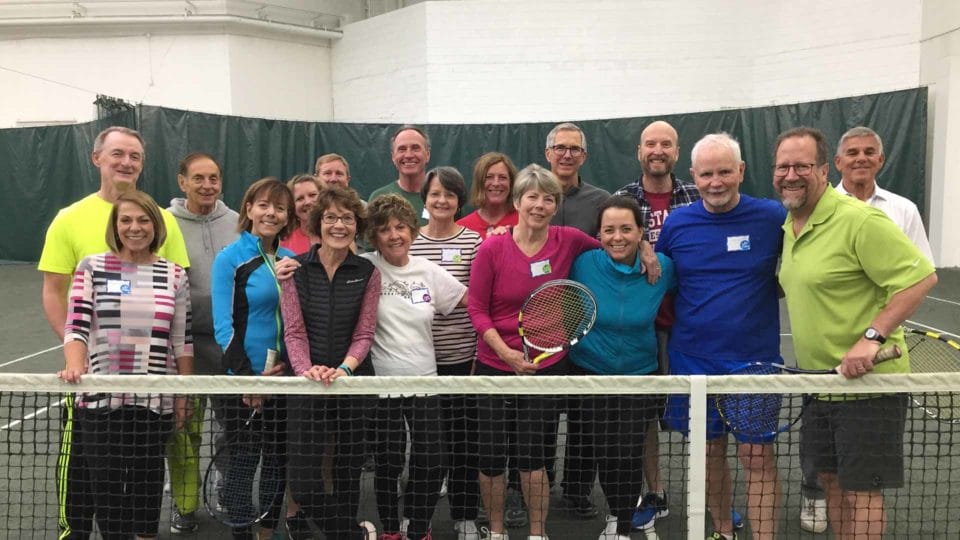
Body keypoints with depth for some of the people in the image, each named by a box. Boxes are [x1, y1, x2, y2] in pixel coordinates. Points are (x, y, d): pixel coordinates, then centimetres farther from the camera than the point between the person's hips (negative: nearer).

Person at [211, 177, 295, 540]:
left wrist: (289, 362, -4)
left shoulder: (291, 260, 7)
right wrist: (247, 377, -16)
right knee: (242, 461, 5)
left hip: (286, 376, 5)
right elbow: (223, 325, -11)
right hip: (245, 377, -5)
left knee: (278, 459, 13)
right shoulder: (229, 258, -7)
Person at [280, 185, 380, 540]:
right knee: (302, 478, -3)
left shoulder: (367, 273, 2)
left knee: (348, 471, 10)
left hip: (354, 383, 0)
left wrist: (344, 369, -19)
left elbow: (364, 334, -1)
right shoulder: (296, 270, 1)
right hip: (307, 384, 0)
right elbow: (294, 331, -4)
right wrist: (306, 370, -22)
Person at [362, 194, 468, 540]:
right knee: (388, 464, 7)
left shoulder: (429, 272, 4)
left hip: (425, 380, 3)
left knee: (431, 465, 4)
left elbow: (473, 300, 9)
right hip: (382, 382, -3)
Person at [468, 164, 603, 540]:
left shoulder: (568, 240, -6)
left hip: (547, 365, 0)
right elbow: (477, 310, -6)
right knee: (491, 456, 9)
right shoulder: (492, 248, -10)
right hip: (495, 365, 0)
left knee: (533, 455, 4)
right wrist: (506, 353, -17)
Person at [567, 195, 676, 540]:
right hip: (590, 372, 0)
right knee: (603, 452, 12)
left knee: (629, 454, -1)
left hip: (640, 375, 0)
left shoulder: (663, 267, -12)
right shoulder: (583, 263, -16)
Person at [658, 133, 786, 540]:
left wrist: (767, 290, -7)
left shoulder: (773, 217, -7)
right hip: (693, 359, 3)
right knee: (709, 452, 15)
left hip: (755, 360, -2)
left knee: (757, 457, 1)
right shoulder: (676, 223, 0)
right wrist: (673, 323, 1)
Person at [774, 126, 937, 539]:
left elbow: (922, 276, -20)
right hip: (817, 379, 8)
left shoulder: (858, 220, -19)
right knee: (831, 479, 18)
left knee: (861, 490, 3)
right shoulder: (789, 225, 8)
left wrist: (872, 336, -27)